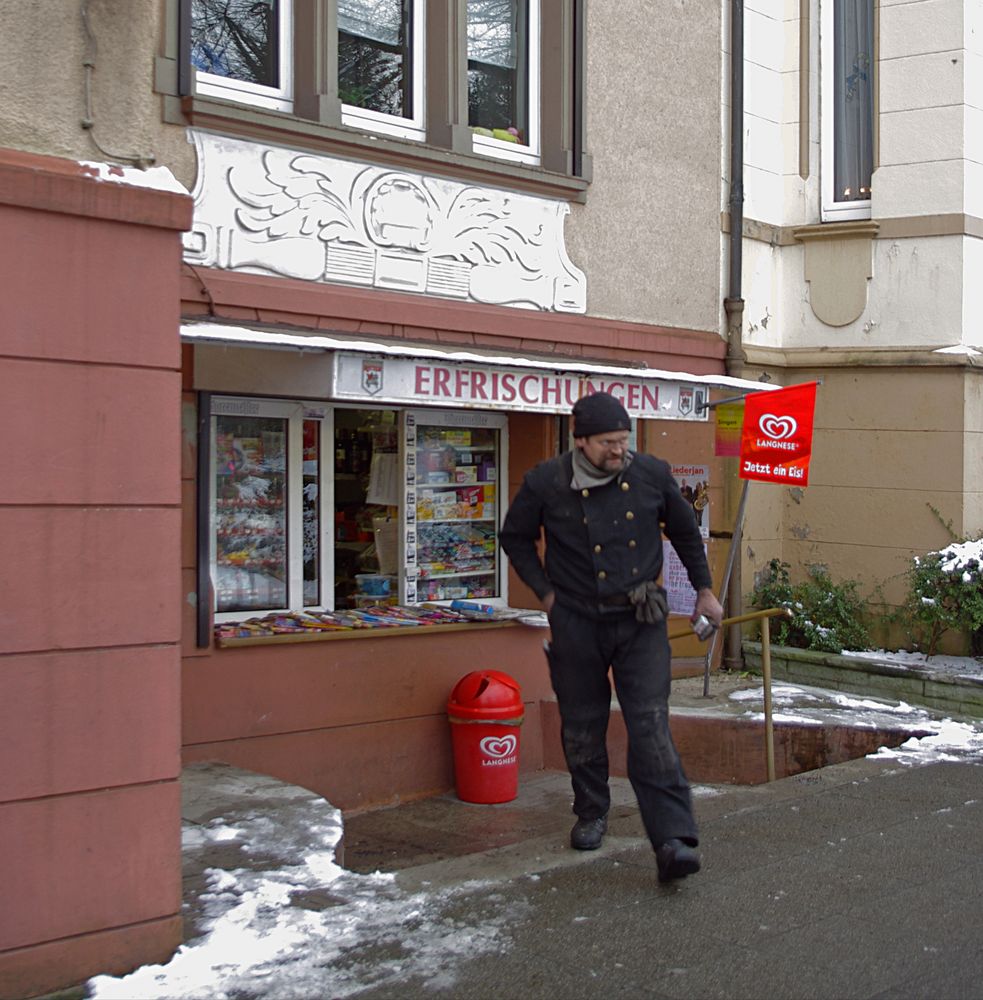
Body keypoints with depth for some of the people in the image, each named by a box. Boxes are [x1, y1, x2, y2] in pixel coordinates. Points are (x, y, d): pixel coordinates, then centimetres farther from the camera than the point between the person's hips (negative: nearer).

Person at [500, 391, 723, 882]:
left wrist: (704, 590, 18)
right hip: (576, 621, 1)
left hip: (640, 620, 0)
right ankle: (591, 814, 33)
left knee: (651, 725, -8)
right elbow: (515, 538, 9)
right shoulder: (545, 482, -9)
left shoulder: (652, 474, -4)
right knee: (582, 725, 11)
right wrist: (546, 592, 2)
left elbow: (685, 532, 14)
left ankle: (673, 841, -11)